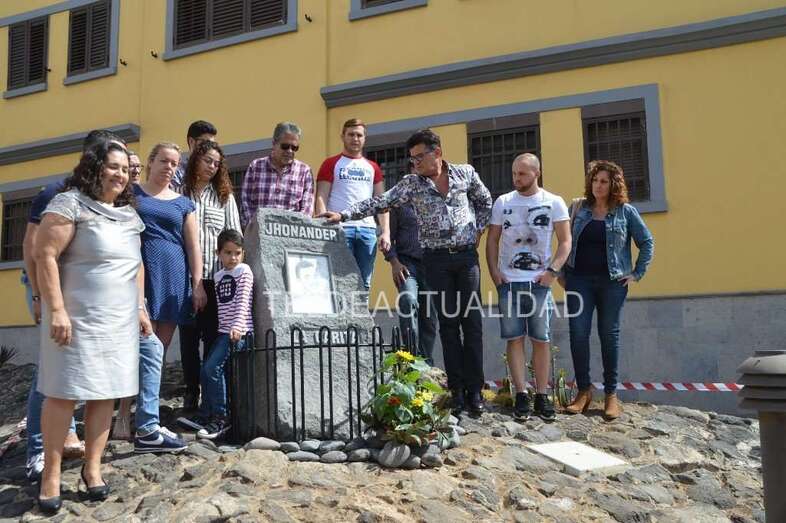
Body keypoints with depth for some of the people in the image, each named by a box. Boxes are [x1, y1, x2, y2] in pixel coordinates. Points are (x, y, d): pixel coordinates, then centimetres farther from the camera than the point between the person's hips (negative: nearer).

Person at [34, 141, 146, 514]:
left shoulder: (129, 214, 14)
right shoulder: (71, 203, -7)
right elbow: (44, 255, -13)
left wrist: (140, 308, 16)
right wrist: (56, 310, -19)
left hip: (120, 320, 6)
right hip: (77, 317, -6)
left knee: (105, 393, 7)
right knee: (64, 393, 0)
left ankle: (92, 467, 18)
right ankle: (51, 474, 11)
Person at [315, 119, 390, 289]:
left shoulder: (373, 167, 19)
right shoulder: (331, 164, 9)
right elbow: (321, 199, 1)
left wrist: (386, 232, 2)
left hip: (368, 229, 4)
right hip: (340, 228, -3)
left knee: (364, 284, 3)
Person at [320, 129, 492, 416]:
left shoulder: (465, 173, 4)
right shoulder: (411, 183, 1)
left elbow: (485, 202, 17)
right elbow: (379, 203, -5)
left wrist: (477, 231, 6)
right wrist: (343, 214, -14)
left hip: (467, 255, 0)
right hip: (437, 259, 0)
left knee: (472, 322, -1)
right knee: (448, 323, 2)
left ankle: (474, 389, 6)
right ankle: (457, 389, 9)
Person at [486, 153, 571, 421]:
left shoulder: (554, 203, 4)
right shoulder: (502, 202, 9)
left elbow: (565, 241, 2)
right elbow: (492, 240, 10)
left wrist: (553, 270, -10)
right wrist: (494, 271, -2)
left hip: (540, 281, -1)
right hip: (509, 281, 1)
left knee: (541, 339, 2)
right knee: (515, 338, 1)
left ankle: (542, 396, 9)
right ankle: (521, 394, 7)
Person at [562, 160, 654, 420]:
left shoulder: (625, 211, 3)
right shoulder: (577, 208, 8)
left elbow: (647, 242, 7)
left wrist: (637, 273, 0)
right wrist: (562, 272, 4)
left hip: (613, 281, -1)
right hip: (579, 280, 1)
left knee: (609, 335, 4)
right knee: (578, 333, -3)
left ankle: (611, 394, 12)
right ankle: (583, 391, 8)